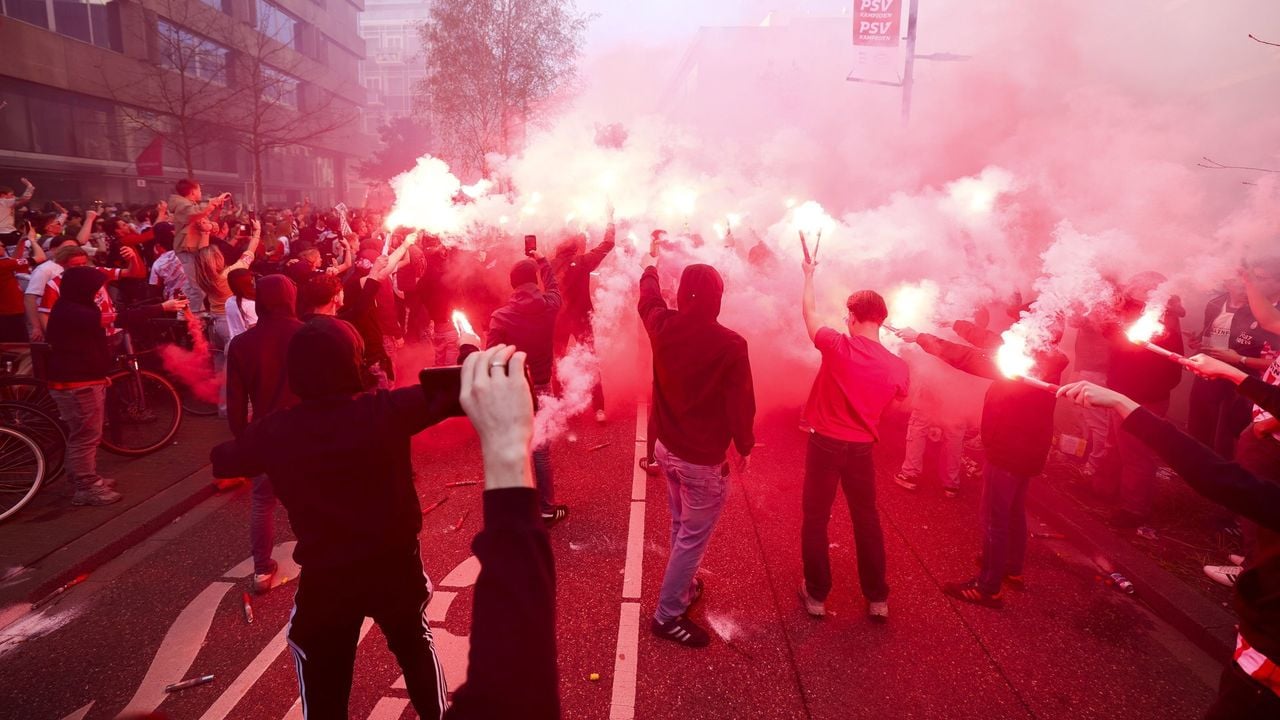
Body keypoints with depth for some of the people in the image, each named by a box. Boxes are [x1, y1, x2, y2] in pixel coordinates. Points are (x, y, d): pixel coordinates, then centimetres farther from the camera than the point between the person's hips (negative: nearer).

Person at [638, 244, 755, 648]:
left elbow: (648, 295, 15)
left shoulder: (663, 325, -8)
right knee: (693, 537, 8)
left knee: (681, 526, 25)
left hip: (667, 448, 7)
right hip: (704, 460, -6)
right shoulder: (730, 345, -24)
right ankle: (668, 615, 17)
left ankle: (684, 588, 43)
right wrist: (745, 447, 2)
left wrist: (650, 263, 36)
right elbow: (741, 403, -15)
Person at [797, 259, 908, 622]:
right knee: (867, 520, 18)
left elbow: (809, 313, 0)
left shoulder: (837, 346, -18)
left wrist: (809, 276, 17)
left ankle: (816, 595, 21)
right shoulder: (897, 366, -10)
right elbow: (902, 395, 13)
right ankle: (877, 598, 27)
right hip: (861, 449, 3)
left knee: (815, 518, 12)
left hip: (825, 444, -2)